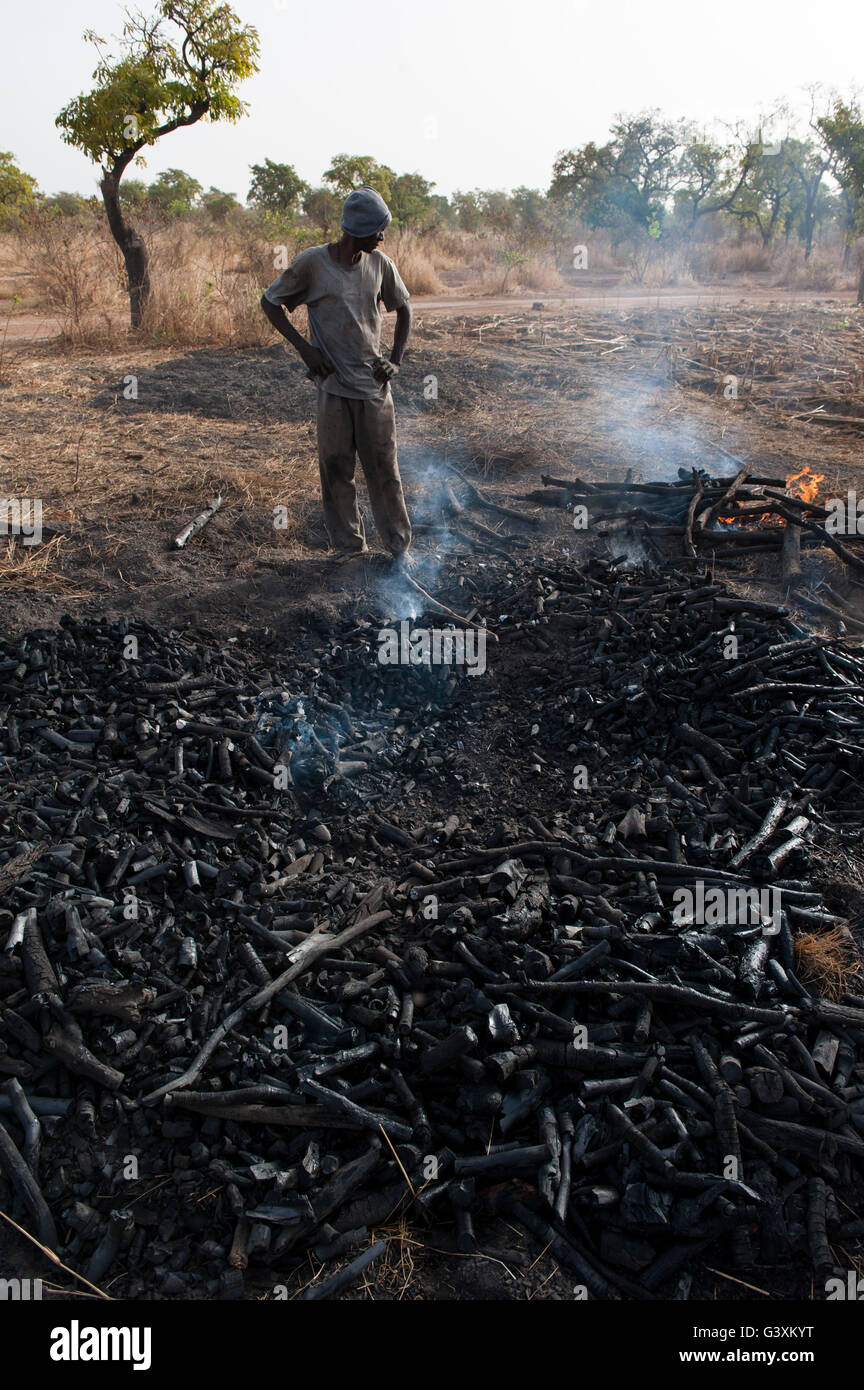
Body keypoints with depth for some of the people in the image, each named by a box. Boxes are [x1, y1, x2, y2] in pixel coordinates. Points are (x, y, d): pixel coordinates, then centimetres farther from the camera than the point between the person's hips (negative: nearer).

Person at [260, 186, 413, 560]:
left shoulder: (379, 264, 3)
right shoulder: (312, 263, -7)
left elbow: (403, 308, 18)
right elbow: (270, 302, 3)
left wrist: (396, 359, 7)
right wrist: (304, 347, -7)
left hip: (373, 383, 2)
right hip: (333, 384, -2)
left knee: (384, 469, 3)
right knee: (336, 469, 3)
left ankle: (399, 545, 14)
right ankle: (350, 547, 14)